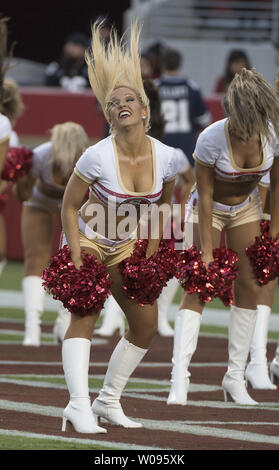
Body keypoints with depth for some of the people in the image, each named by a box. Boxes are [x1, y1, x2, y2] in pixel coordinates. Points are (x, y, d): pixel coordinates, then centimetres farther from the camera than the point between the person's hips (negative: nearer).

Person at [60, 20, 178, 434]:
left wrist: (151, 250, 2)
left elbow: (163, 205, 6)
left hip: (126, 246, 6)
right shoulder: (97, 156, -24)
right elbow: (70, 206, -15)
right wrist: (76, 259, -19)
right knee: (85, 315, -21)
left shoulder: (165, 158, -12)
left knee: (147, 323, 5)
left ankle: (109, 401, 18)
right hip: (89, 240, -6)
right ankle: (79, 405, -26)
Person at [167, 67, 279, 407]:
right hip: (208, 210, -4)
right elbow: (205, 197, -24)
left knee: (250, 286, -1)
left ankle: (235, 377, 6)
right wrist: (207, 250, -22)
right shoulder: (211, 139, -31)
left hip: (246, 207, 4)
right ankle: (180, 376, -19)